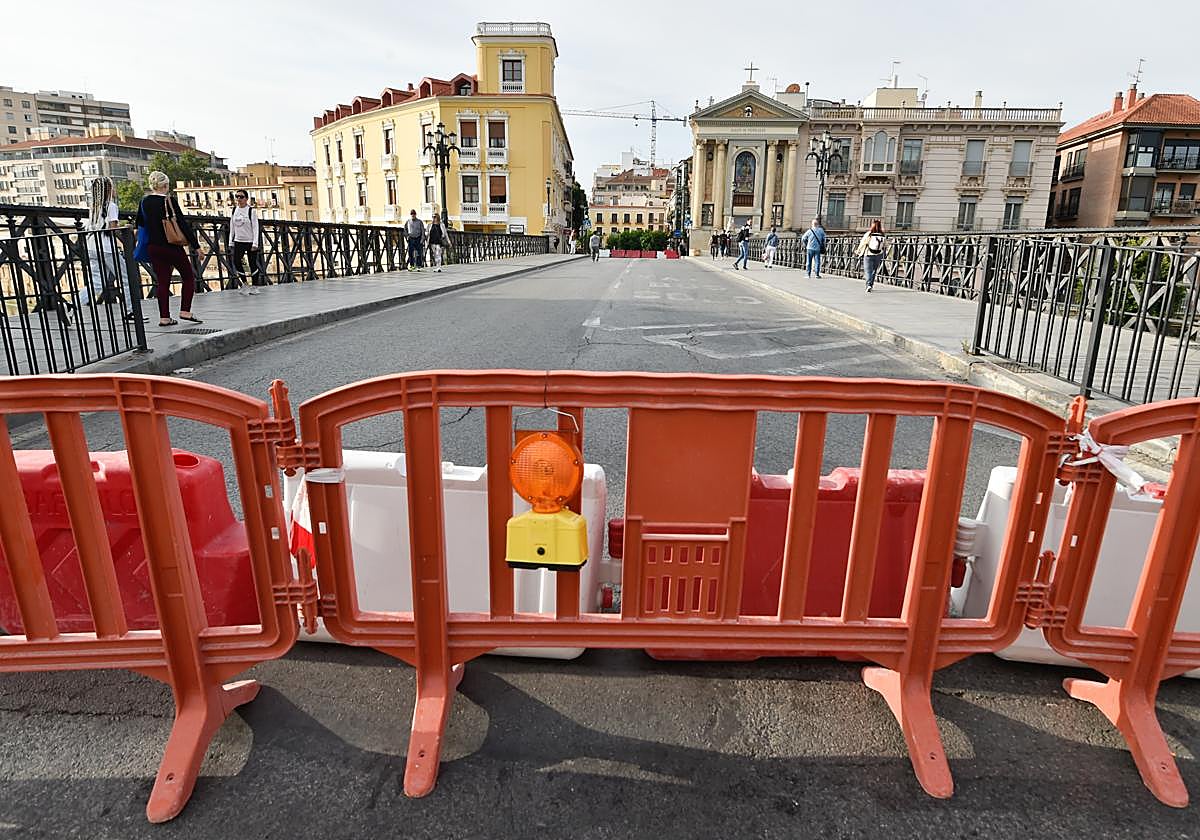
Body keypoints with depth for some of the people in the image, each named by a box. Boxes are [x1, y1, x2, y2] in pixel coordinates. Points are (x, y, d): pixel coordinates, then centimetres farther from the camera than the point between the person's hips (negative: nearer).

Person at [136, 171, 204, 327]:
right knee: (188, 276, 9)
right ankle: (185, 311, 0)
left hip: (153, 247, 6)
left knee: (162, 281, 9)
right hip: (172, 246, -6)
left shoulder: (144, 202, 6)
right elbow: (183, 223, -13)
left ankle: (164, 317, 6)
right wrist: (195, 245, -10)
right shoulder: (169, 201, -11)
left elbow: (140, 224, 16)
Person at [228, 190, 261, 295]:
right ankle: (245, 284, 11)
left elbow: (255, 227, -8)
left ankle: (253, 286, 12)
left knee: (253, 264, 0)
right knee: (236, 262, -5)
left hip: (250, 242, -4)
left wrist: (255, 243, -14)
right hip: (238, 241, 4)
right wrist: (231, 242, 8)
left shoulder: (251, 211, -6)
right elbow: (232, 227, 12)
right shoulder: (234, 210, 7)